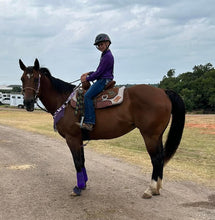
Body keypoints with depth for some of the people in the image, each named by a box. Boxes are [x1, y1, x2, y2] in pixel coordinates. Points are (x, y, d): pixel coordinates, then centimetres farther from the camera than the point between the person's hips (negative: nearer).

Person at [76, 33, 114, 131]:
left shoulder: (107, 56, -12)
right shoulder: (105, 55, 21)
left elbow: (99, 72, -16)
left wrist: (87, 78, -7)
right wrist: (89, 73, 14)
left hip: (103, 81, -11)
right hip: (101, 80, 11)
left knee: (88, 95, -24)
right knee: (87, 94, 14)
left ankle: (89, 122, -30)